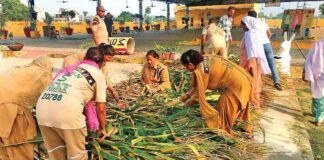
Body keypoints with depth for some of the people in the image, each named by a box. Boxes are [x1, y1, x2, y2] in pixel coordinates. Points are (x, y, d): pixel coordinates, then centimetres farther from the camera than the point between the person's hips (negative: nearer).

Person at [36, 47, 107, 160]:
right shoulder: (98, 74, 15)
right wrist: (102, 128, 27)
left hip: (42, 107, 6)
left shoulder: (70, 68, 30)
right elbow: (101, 108, 12)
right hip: (67, 111, -6)